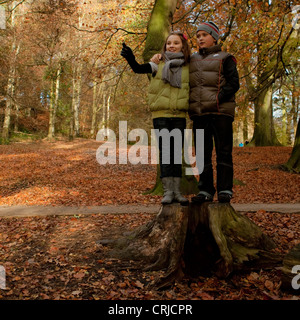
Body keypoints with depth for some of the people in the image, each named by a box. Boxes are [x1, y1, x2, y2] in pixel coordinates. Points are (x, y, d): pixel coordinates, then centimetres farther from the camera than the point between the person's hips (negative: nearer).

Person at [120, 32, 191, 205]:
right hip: (161, 115, -1)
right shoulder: (158, 65, 4)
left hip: (180, 116, 1)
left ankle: (177, 191, 11)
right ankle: (168, 191, 1)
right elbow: (138, 69, -11)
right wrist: (130, 58, -30)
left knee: (177, 153, 5)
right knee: (165, 152, -3)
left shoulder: (188, 69, 6)